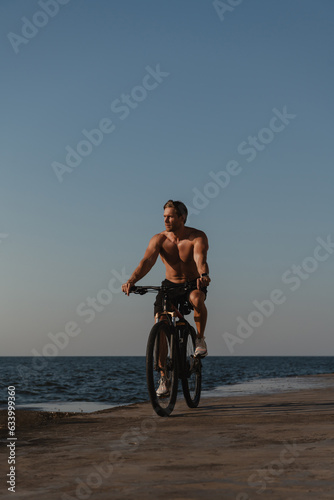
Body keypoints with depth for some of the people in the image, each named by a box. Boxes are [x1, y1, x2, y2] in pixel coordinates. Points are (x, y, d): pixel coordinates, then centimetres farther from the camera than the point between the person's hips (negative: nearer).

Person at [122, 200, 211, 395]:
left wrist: (203, 275, -57)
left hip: (193, 284, -2)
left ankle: (200, 338, -12)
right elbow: (147, 261, -27)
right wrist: (131, 281, -44)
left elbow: (200, 259, -34)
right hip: (170, 285, 3)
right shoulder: (159, 239, -12)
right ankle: (164, 378, -5)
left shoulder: (198, 237, -17)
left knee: (197, 298, -39)